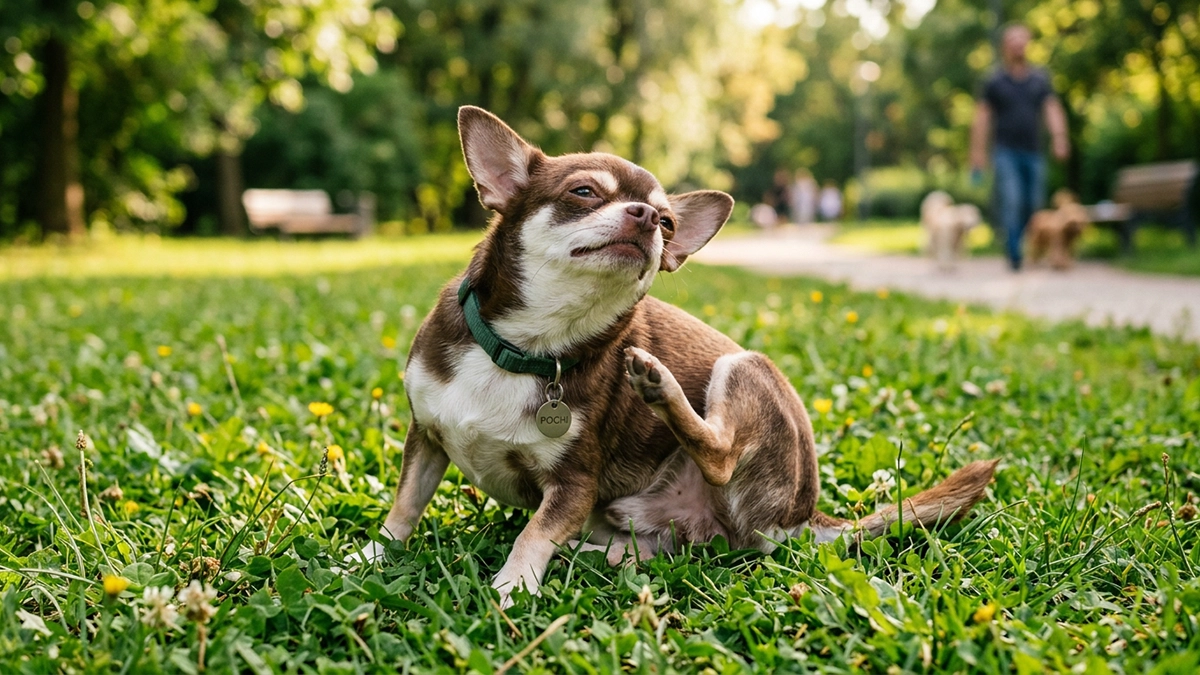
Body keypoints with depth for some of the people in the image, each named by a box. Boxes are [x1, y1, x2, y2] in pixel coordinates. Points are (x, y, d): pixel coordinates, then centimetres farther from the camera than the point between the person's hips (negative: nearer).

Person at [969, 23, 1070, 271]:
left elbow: (1052, 110, 6)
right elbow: (982, 117, 4)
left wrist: (1059, 137, -10)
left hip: (1033, 152, 3)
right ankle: (1014, 254, -16)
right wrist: (978, 153, -2)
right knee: (1011, 201, -16)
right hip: (1006, 152, -3)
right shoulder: (995, 81, 4)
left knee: (1033, 204, 3)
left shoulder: (1040, 79, 12)